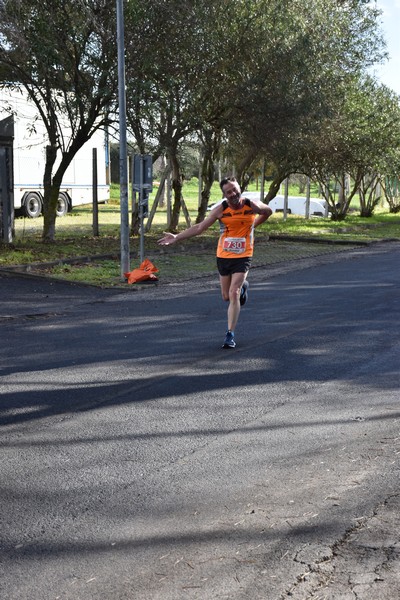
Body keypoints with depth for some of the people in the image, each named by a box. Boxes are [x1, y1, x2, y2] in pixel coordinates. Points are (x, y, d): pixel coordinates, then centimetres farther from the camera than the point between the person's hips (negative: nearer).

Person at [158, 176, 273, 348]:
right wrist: (177, 237, -13)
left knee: (234, 294, -15)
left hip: (243, 258, -2)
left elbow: (268, 212, 13)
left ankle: (230, 335, -10)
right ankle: (242, 287, 48)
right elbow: (200, 227, -7)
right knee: (226, 296, 12)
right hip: (223, 257, 2)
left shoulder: (252, 205, -9)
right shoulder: (221, 209, -9)